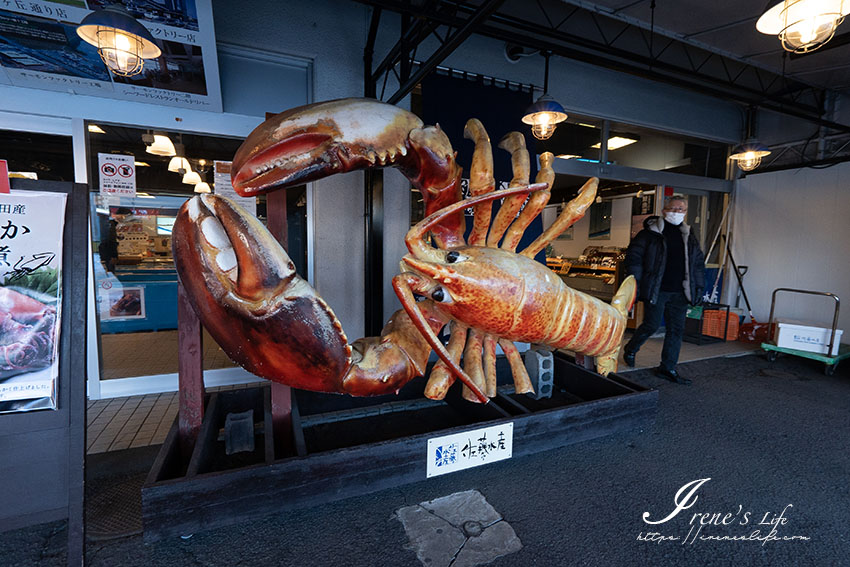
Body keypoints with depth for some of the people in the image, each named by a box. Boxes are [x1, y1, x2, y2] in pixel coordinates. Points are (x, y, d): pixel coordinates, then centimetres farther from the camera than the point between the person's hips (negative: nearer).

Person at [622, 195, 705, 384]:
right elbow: (633, 257, -6)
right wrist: (636, 284, -12)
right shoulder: (649, 234, -4)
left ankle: (668, 368, 17)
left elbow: (699, 264, 21)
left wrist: (699, 287, 14)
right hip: (655, 291, -6)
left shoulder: (689, 237, 15)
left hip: (679, 293, 6)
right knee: (652, 325, -3)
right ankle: (630, 349, 25)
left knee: (676, 330, 6)